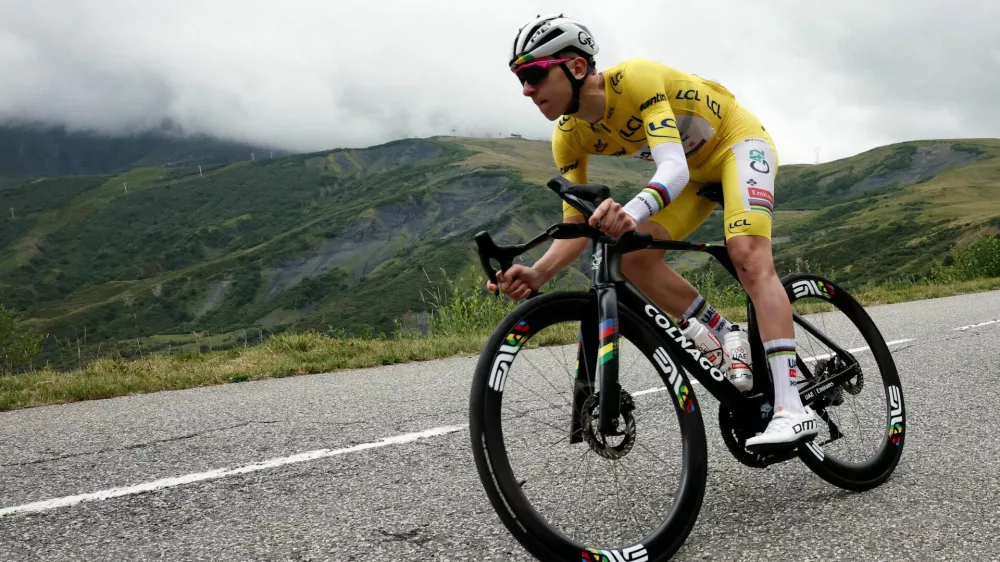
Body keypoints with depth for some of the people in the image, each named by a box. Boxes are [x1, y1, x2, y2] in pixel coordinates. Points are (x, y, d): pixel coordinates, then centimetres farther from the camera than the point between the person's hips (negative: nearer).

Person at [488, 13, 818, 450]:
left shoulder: (636, 79, -35)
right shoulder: (570, 136, -15)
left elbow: (674, 169, -47)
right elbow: (578, 227, -13)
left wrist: (630, 213, -67)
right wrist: (537, 273, -33)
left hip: (738, 141, -6)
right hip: (695, 166, 7)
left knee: (749, 258, -27)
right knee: (634, 258, -14)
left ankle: (793, 409, -32)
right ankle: (726, 335, 2)